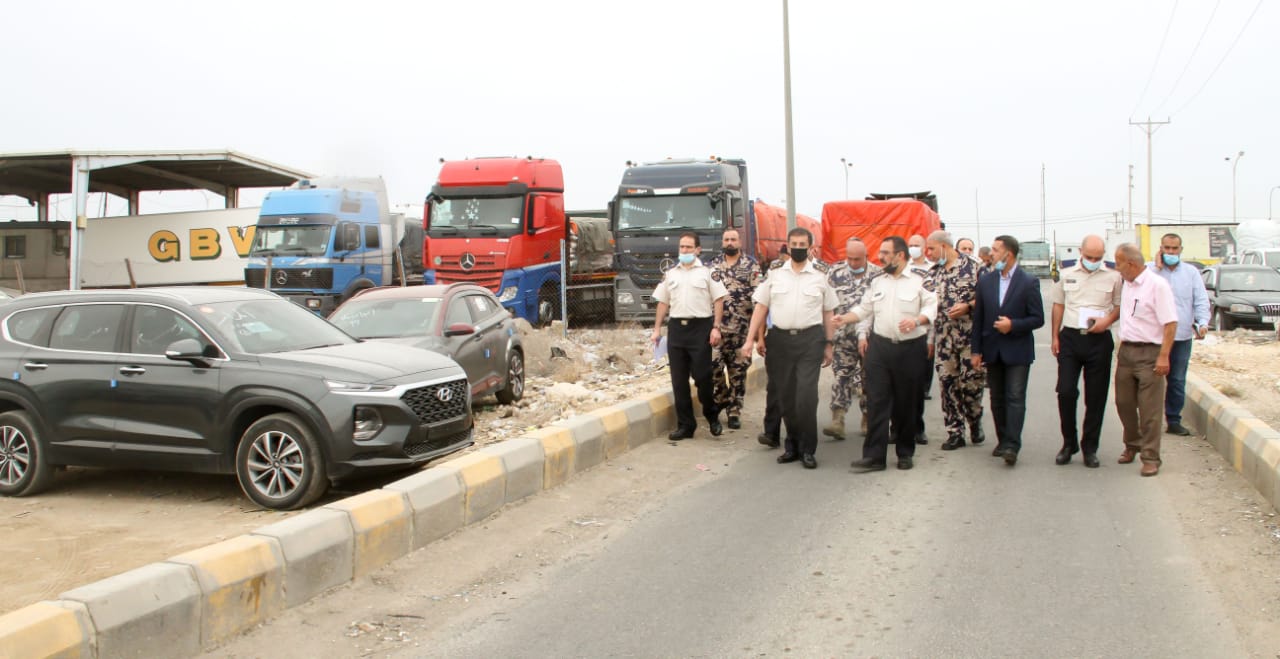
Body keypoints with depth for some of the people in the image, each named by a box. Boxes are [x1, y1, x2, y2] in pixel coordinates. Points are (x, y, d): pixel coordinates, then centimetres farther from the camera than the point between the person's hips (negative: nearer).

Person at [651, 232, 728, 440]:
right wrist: (657, 329, 11)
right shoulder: (670, 274, 15)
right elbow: (663, 303, 17)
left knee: (702, 376, -5)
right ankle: (685, 425, 10)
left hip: (700, 328, -4)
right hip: (676, 328, 4)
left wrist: (716, 328, -10)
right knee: (679, 380, 4)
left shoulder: (707, 272, 2)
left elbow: (718, 300, -1)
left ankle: (712, 417, 18)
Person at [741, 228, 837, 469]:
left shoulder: (820, 277, 6)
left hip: (810, 339, -2)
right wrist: (750, 339, 1)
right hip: (780, 339, 2)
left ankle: (807, 449, 2)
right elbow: (761, 308, 8)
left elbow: (828, 314, 9)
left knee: (806, 396, -11)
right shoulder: (774, 275, 8)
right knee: (786, 396, 8)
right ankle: (792, 445, 22)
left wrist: (829, 346, 6)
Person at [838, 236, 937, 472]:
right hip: (880, 347, 3)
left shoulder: (920, 280, -2)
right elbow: (864, 309, 14)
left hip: (910, 349, -3)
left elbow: (931, 307, -7)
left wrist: (916, 321, -23)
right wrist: (844, 319, 0)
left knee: (906, 403, 7)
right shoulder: (876, 282, 12)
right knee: (877, 402, -2)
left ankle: (905, 453, 20)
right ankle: (874, 455, -1)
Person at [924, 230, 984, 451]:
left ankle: (975, 424, 21)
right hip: (943, 336, 5)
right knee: (947, 383, 3)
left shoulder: (970, 266, -4)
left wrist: (968, 306, -19)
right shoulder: (933, 273, 12)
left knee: (971, 381, -1)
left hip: (969, 335, -5)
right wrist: (930, 339, 12)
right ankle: (955, 432, 10)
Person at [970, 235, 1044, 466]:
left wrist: (1013, 325, -20)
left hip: (1017, 351, -4)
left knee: (1015, 397, -9)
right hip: (993, 351, 4)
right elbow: (978, 318, 7)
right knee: (997, 399, 10)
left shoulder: (1029, 282, -6)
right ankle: (1003, 441, 20)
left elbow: (1038, 319, -5)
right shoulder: (985, 280, 5)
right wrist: (976, 350, 4)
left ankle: (1011, 446, -12)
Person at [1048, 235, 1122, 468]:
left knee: (1096, 397, 4)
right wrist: (1054, 337, 7)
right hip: (1070, 337, 1)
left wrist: (1107, 320, -12)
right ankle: (1069, 442, 13)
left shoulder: (1113, 277, 2)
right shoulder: (1067, 275, 8)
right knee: (1065, 391, -4)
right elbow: (1058, 306, 12)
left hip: (1099, 340, -1)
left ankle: (1090, 447, 15)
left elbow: (1120, 306, 7)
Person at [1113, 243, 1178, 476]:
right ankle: (1132, 445, 33)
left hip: (1149, 353, -7)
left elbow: (1171, 323, -16)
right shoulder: (1127, 285, 11)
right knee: (1124, 403, 14)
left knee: (1149, 409, -3)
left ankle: (1150, 458, 5)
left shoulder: (1157, 285, -13)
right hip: (1126, 351, 7)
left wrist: (1164, 356, -20)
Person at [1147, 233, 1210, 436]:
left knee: (1178, 381, 8)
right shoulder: (1150, 269, 2)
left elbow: (1201, 301, 5)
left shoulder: (1191, 273, 9)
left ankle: (1174, 420, 17)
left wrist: (1203, 323, -10)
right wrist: (1157, 267, -12)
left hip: (1182, 336, 3)